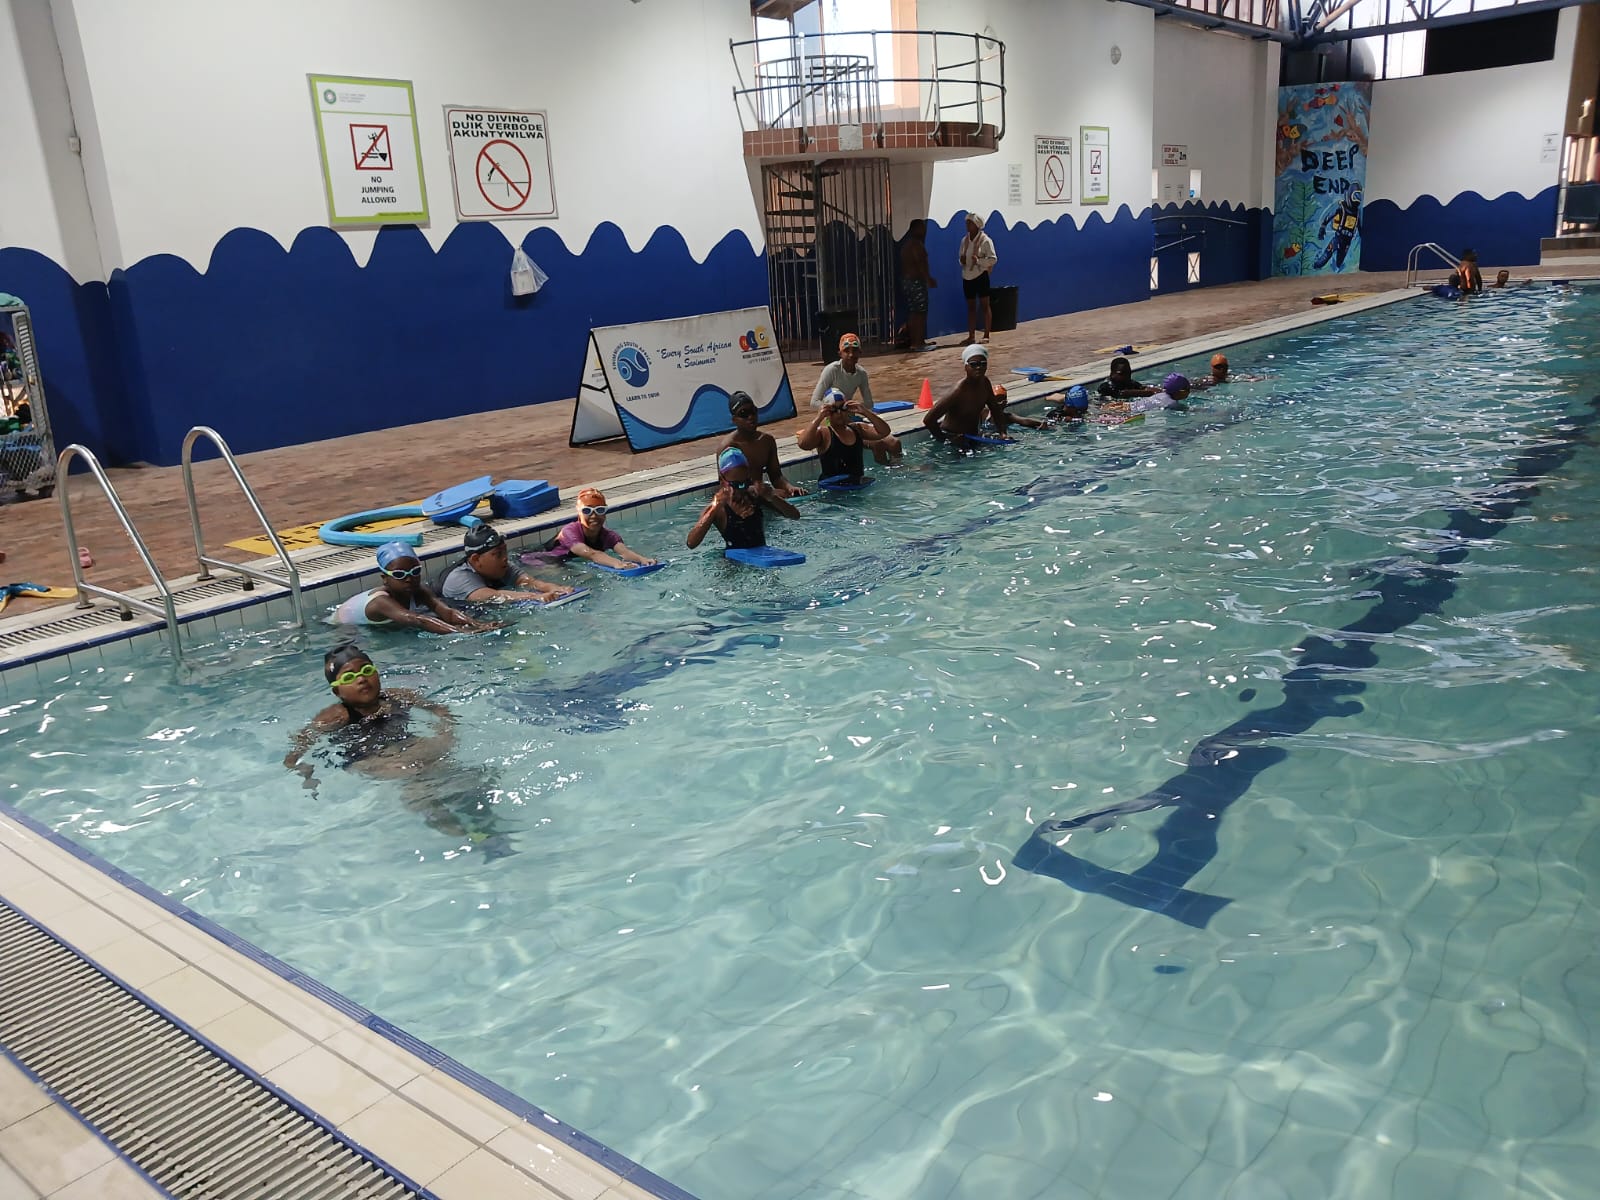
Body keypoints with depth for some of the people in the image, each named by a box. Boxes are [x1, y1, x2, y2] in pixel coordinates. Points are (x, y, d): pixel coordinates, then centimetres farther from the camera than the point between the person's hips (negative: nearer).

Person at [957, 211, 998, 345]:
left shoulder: (985, 240, -9)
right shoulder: (965, 240, 9)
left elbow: (993, 259, -11)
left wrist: (978, 260, -24)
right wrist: (961, 260, -3)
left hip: (981, 275, -6)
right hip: (967, 277, 6)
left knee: (984, 306, 0)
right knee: (971, 307, 9)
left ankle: (986, 335, 5)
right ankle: (971, 336, 14)